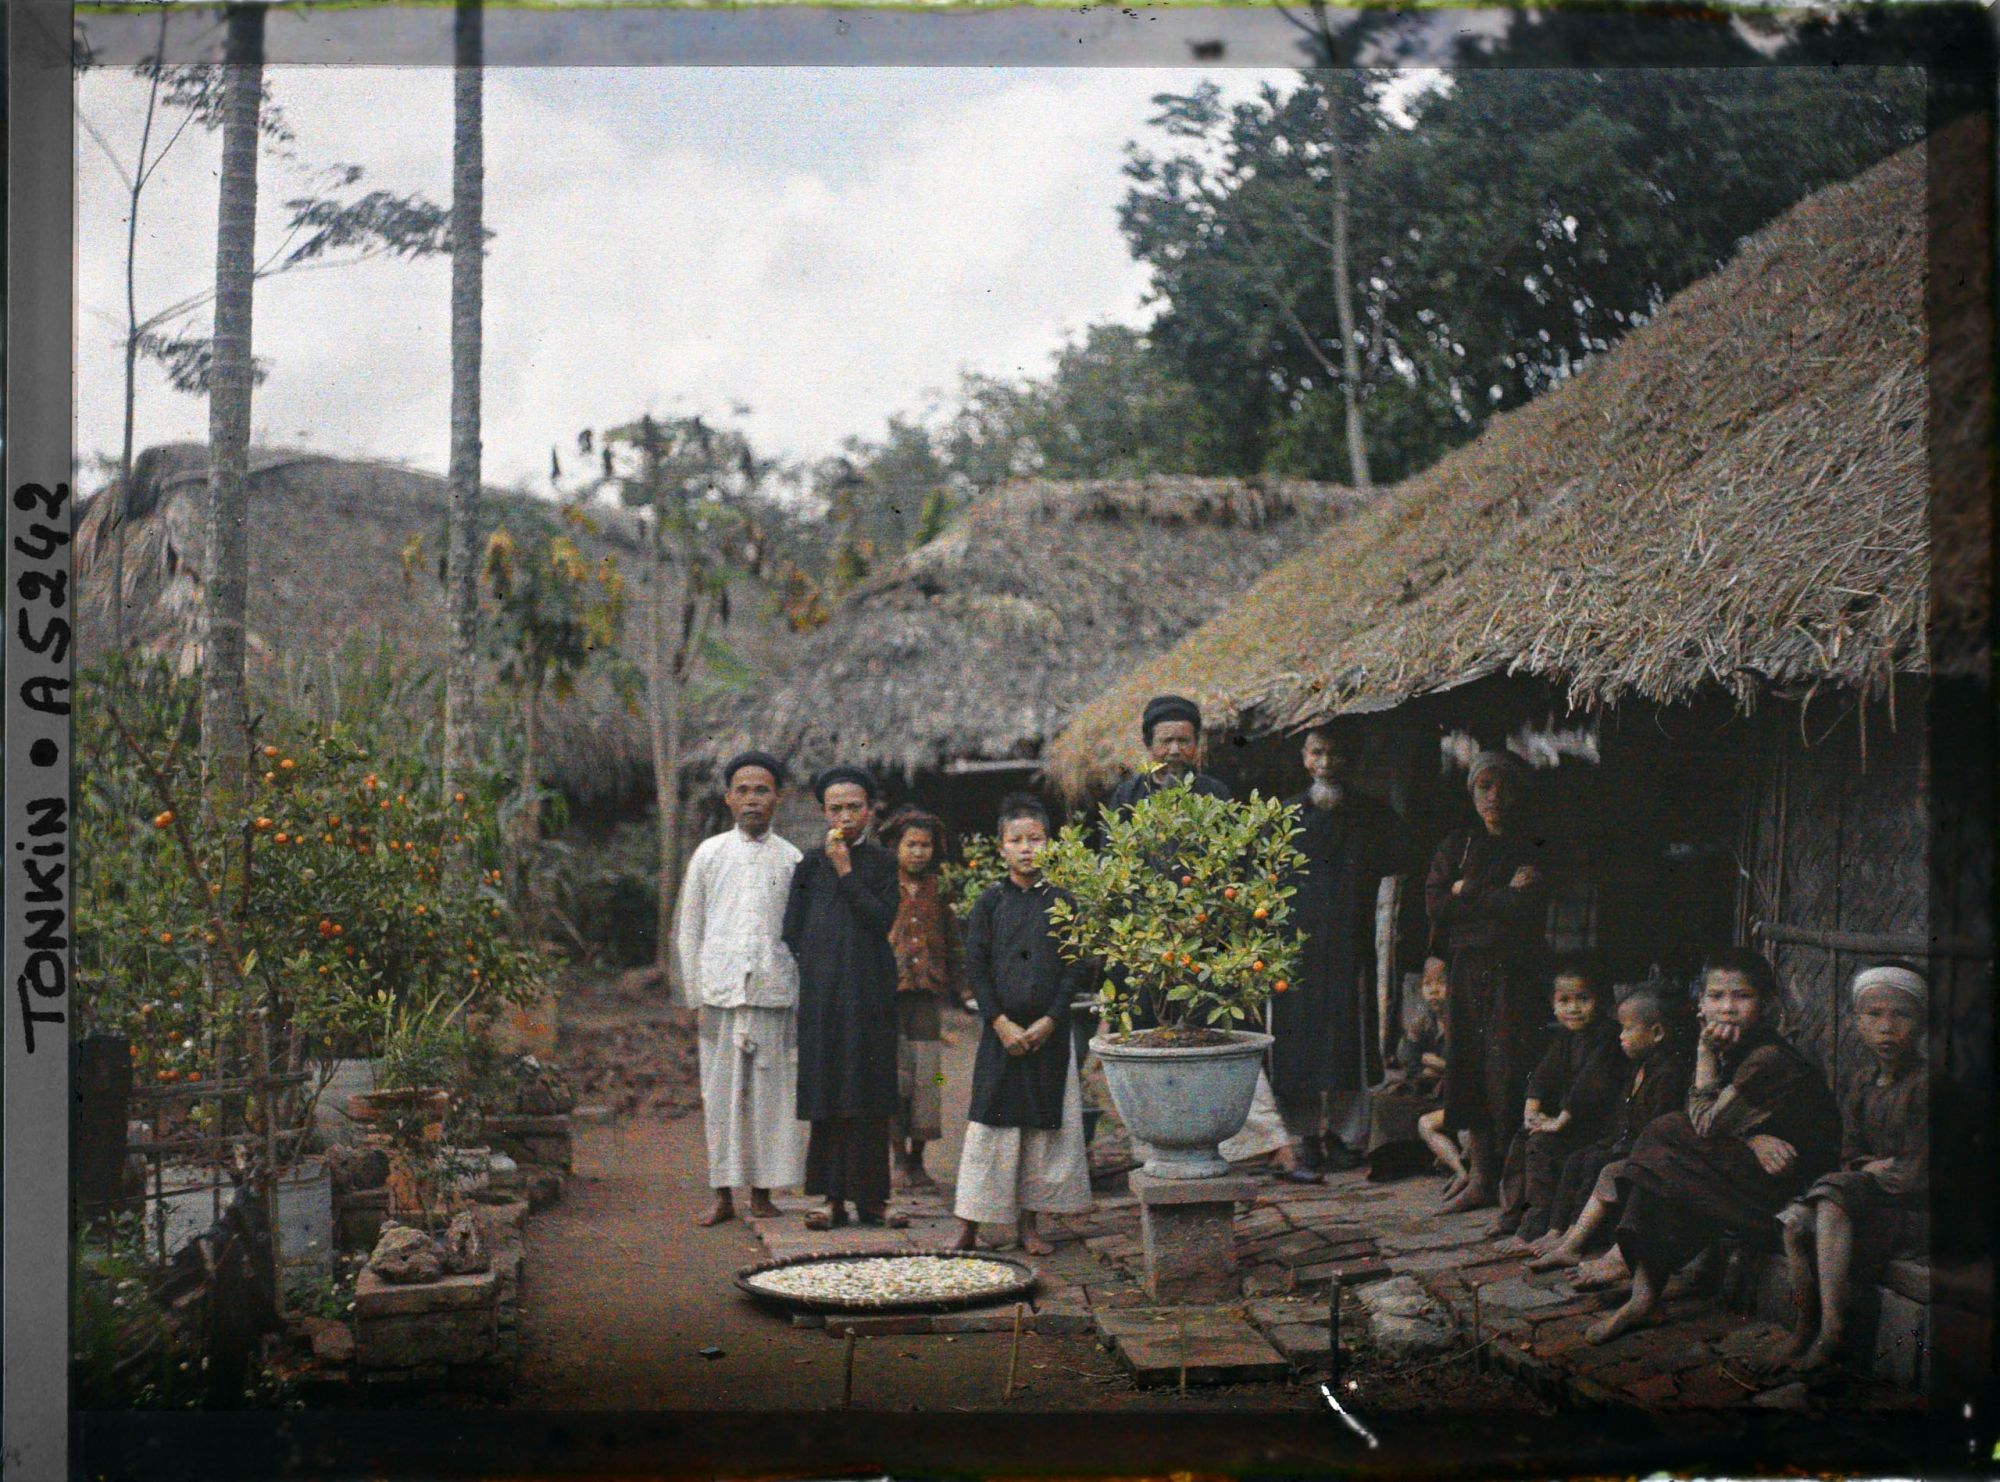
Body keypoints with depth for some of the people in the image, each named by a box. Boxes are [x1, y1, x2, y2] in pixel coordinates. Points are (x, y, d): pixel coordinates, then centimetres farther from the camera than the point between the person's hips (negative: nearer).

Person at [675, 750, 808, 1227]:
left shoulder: (791, 860, 7)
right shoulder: (709, 854, 7)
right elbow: (689, 930, 9)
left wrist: (801, 1000, 4)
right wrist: (692, 996, 4)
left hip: (774, 991, 0)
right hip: (720, 988, 0)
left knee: (771, 1093, 1)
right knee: (721, 1093, 1)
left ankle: (762, 1191, 11)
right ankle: (723, 1194, 8)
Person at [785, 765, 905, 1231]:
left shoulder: (882, 862, 5)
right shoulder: (809, 865, 9)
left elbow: (882, 920, -9)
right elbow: (793, 933, 10)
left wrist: (846, 872, -10)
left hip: (870, 995, -1)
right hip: (821, 995, 1)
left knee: (868, 1096, 0)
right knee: (827, 1098, 1)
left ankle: (869, 1197, 4)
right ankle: (834, 1197, 6)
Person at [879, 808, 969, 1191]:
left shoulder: (939, 891, 11)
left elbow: (952, 944, 17)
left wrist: (961, 987, 10)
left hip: (928, 995, 2)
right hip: (887, 993, -2)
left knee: (926, 1076, 1)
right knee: (895, 1075, -5)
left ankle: (917, 1159, 13)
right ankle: (899, 1157, 8)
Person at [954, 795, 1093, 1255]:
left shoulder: (1062, 902, 3)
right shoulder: (990, 903, 3)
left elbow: (1076, 967, 1)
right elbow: (975, 967, -1)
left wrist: (1049, 1020, -9)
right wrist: (1001, 1023, -9)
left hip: (1049, 1032, 1)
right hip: (1001, 1031, -1)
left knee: (1045, 1125, 4)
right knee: (990, 1123, -1)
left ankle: (1029, 1223, 14)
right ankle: (969, 1224, 4)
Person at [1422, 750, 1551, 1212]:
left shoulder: (1536, 849, 5)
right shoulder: (1457, 844, 14)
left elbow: (1529, 908, -10)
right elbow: (1434, 904, 1)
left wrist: (1468, 894, -1)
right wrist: (1499, 895, -5)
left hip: (1515, 971, -3)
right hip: (1465, 969, 3)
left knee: (1508, 1068, -9)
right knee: (1468, 1067, 0)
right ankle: (1481, 1178, 5)